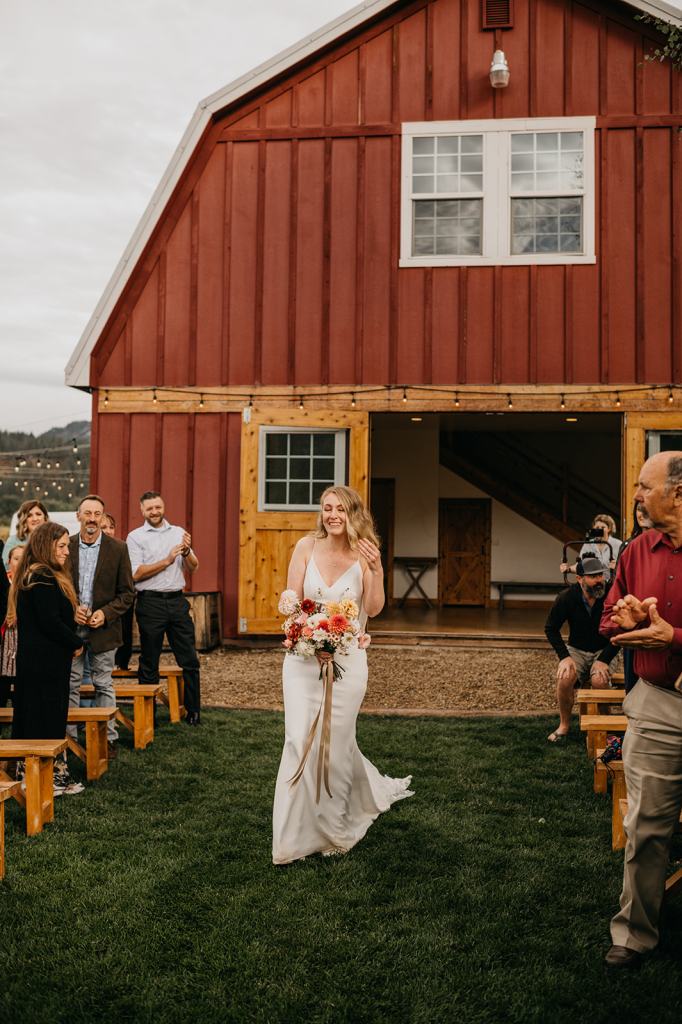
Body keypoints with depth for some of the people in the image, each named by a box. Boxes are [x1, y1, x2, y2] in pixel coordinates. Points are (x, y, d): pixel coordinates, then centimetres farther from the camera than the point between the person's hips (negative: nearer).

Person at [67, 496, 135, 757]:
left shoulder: (118, 549, -2)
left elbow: (127, 593, 0)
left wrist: (105, 613, -13)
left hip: (103, 628, -1)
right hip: (71, 627, 1)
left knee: (104, 685, 8)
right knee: (70, 684, 6)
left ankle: (108, 738, 16)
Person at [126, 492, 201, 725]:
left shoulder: (179, 533, 12)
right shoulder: (135, 537, 1)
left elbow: (193, 568, 9)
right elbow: (136, 574, -9)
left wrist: (187, 552, -11)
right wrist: (167, 560, -14)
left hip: (177, 600, 3)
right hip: (150, 602, -3)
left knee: (189, 660, 4)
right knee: (149, 662, 6)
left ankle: (193, 711, 14)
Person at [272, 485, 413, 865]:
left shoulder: (364, 554, -2)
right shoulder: (307, 547, 0)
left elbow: (373, 609, -11)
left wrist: (376, 570, -24)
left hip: (346, 658, -1)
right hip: (304, 655, 1)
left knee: (334, 741, 6)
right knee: (301, 739, -3)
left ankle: (333, 831, 28)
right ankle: (298, 833, 13)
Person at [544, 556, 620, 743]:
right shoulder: (567, 597, -12)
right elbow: (551, 628, -1)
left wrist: (604, 660, -19)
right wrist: (564, 656, -13)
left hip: (603, 650, -1)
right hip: (576, 650, 1)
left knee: (600, 680, -32)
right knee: (565, 677, -29)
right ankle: (564, 725, -5)